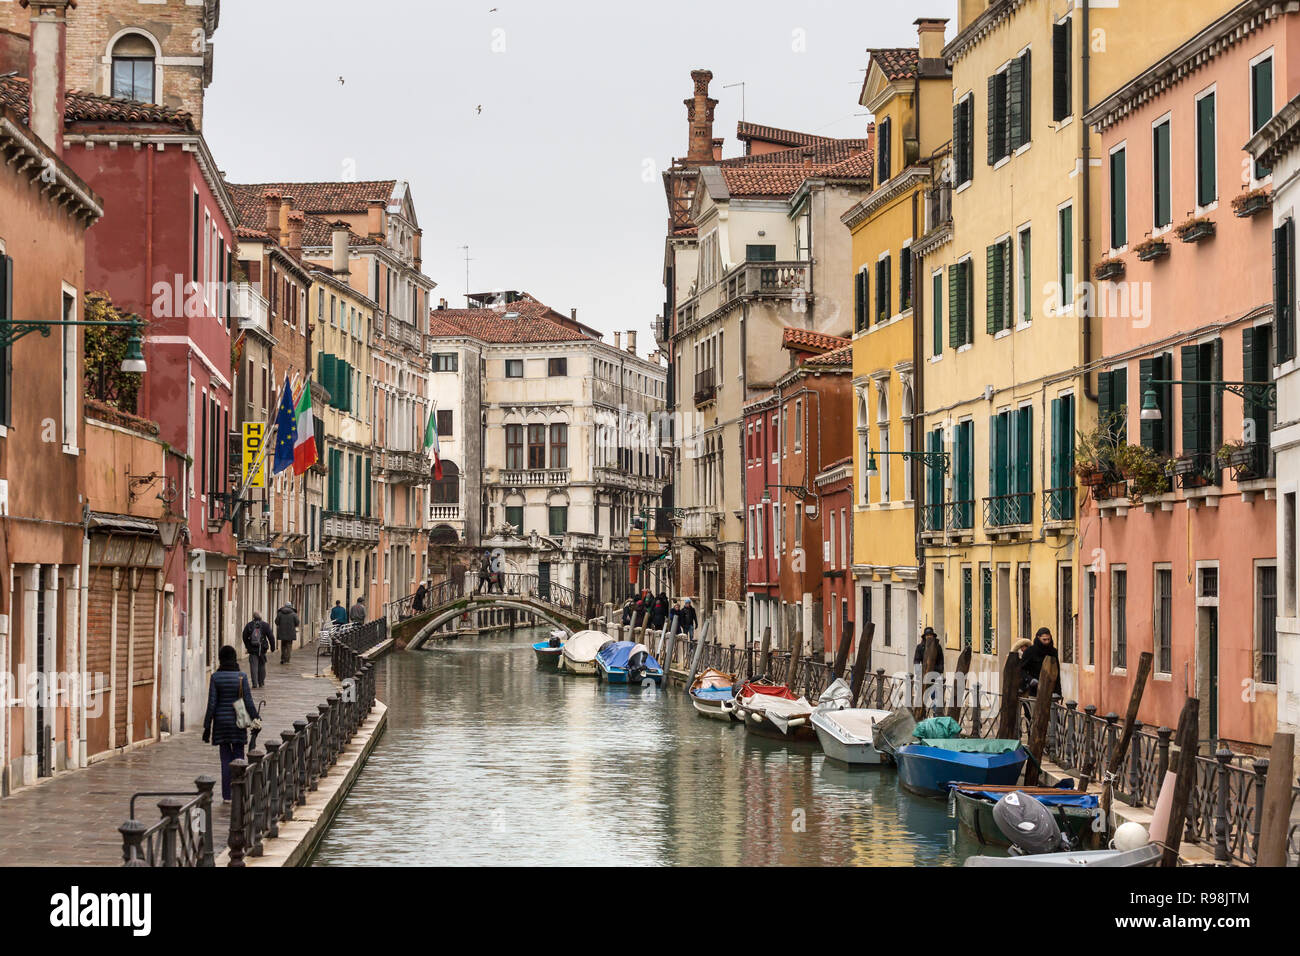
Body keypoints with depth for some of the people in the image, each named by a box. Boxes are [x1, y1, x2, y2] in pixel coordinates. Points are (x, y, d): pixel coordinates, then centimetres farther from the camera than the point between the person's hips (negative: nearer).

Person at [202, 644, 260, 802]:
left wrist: (207, 726, 0)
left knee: (226, 758, 6)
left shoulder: (215, 677, -6)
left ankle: (227, 795, 7)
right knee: (238, 756, 9)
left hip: (221, 721, 0)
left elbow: (212, 704, -6)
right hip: (238, 722, 0)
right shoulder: (241, 676, -6)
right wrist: (256, 719, 4)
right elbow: (248, 702, -6)